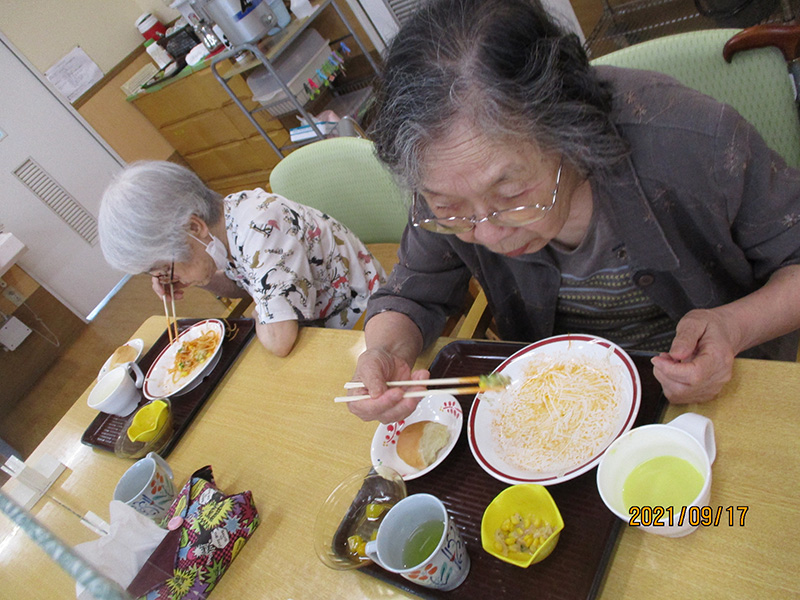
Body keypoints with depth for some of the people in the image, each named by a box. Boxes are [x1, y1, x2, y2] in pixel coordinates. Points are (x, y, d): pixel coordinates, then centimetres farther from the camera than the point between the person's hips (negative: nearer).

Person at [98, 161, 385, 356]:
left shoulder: (260, 226, -34)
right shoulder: (220, 219, -7)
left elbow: (278, 340, -41)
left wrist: (259, 313, -18)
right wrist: (202, 278, -6)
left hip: (358, 322, -7)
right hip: (313, 322, 8)